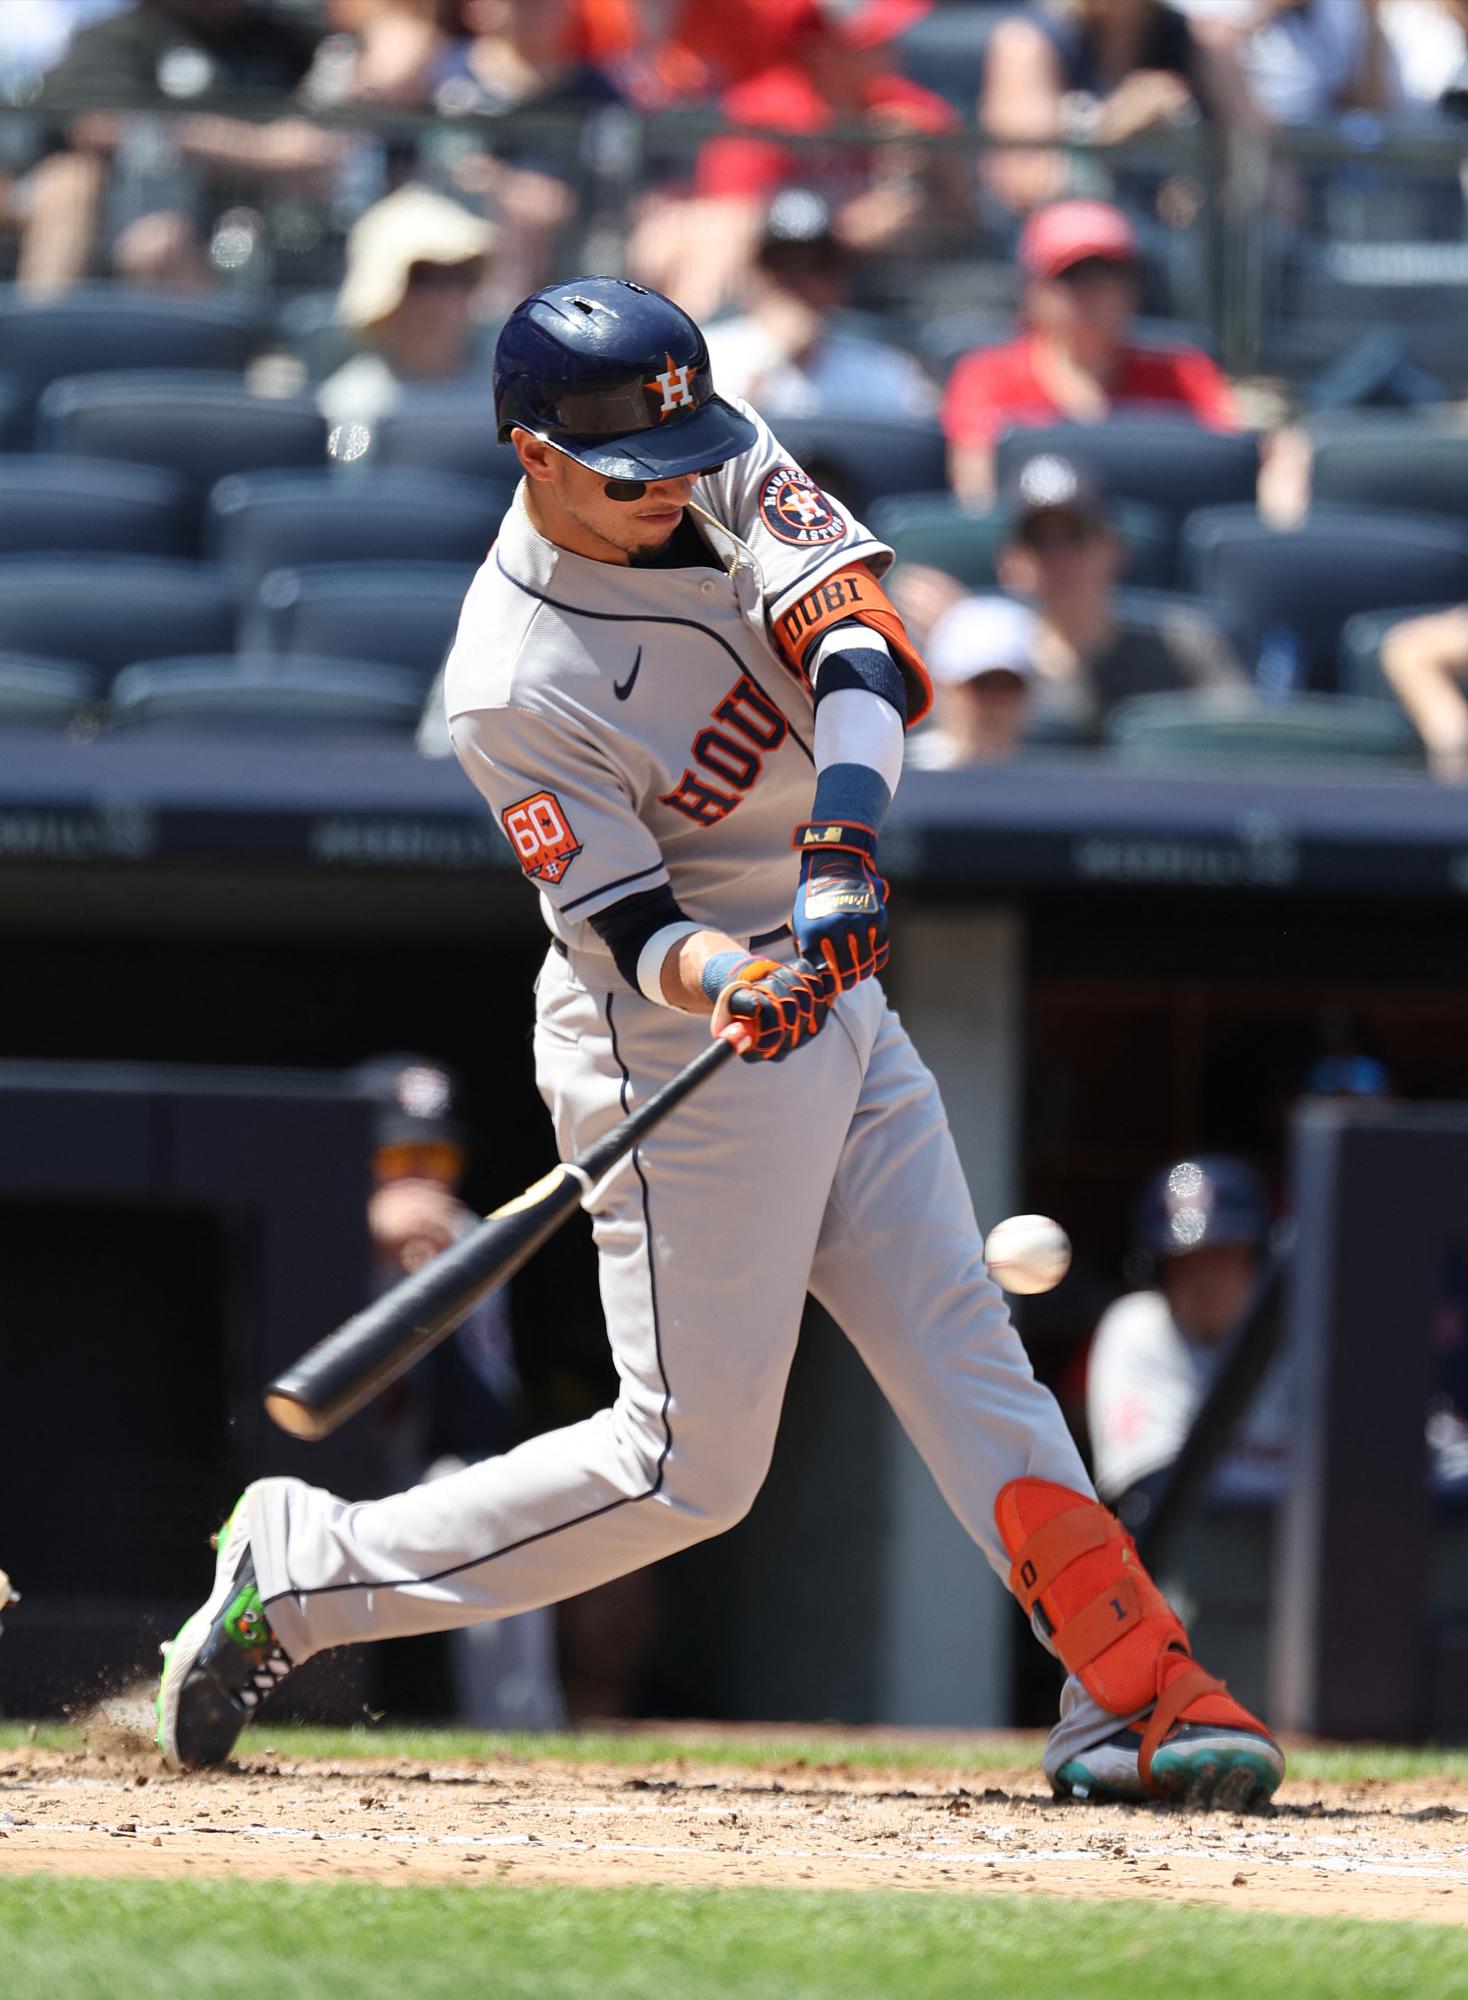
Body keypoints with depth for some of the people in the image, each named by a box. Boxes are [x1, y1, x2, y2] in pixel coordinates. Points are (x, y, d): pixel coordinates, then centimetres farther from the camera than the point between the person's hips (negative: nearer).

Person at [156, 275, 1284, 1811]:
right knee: (689, 1466, -5)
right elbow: (627, 925, -21)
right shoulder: (513, 688, -22)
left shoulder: (721, 468, -5)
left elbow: (856, 639, -19)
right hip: (671, 1050, -7)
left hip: (833, 985, 7)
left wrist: (841, 846, -35)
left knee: (961, 1344, 2)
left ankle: (1133, 1686, -1)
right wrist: (731, 988, -43)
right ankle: (297, 1571, 6)